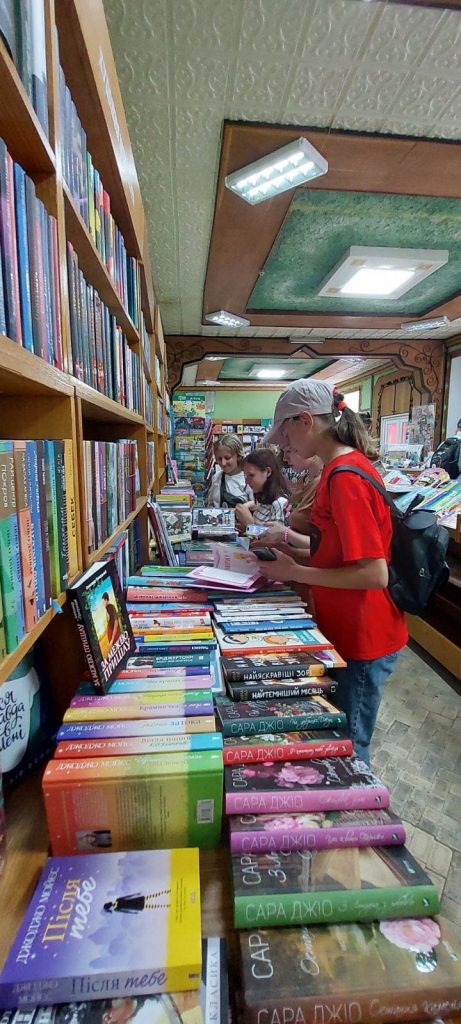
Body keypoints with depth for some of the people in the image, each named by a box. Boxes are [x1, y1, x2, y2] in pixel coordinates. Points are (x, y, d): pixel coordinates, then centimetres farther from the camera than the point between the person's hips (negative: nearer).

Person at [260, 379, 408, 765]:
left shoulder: (345, 476, -24)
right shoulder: (345, 466, 6)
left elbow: (374, 574, -26)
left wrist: (295, 572, -20)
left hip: (363, 642, -9)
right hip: (350, 631, 9)